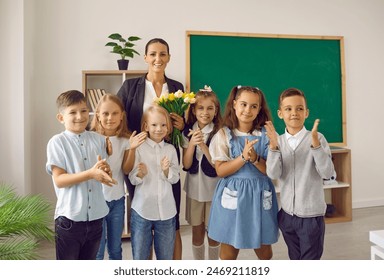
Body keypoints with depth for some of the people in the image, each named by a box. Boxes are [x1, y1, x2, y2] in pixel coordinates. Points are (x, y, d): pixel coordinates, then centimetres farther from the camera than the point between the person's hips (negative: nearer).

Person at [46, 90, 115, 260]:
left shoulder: (99, 139, 1)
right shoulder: (57, 142, -10)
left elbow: (103, 174, 6)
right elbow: (59, 180, -16)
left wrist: (105, 170, -17)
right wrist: (90, 173, -27)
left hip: (95, 216, 4)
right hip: (69, 217, -3)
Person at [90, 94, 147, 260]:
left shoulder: (125, 139, -3)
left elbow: (126, 170, -6)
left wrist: (132, 149, -21)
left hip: (117, 200, 3)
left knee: (115, 249, 18)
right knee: (97, 250, 8)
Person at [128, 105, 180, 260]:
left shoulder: (171, 149, 3)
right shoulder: (139, 148, -5)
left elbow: (175, 178, 1)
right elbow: (132, 179, -7)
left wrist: (166, 170, -18)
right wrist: (140, 173, -27)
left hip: (166, 210, 3)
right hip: (142, 209, -2)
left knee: (166, 255, 17)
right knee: (140, 255, 12)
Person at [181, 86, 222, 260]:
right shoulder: (187, 132, -4)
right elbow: (186, 165, -7)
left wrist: (203, 145, -27)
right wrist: (192, 143, -23)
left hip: (213, 189, -2)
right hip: (194, 188, 2)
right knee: (197, 231, 15)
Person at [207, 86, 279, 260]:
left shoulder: (266, 135, 0)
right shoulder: (224, 134, -4)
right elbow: (220, 170, -9)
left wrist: (255, 158, -20)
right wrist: (243, 157, -21)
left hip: (260, 195, 2)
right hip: (232, 195, -1)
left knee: (264, 251, 15)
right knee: (228, 251, 10)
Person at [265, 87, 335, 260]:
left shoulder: (317, 138, -10)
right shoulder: (278, 141, -3)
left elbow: (327, 173, -19)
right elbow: (273, 174, -13)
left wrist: (315, 144, -31)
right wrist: (273, 146, -26)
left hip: (311, 215, -3)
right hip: (287, 214, 4)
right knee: (295, 259, 22)